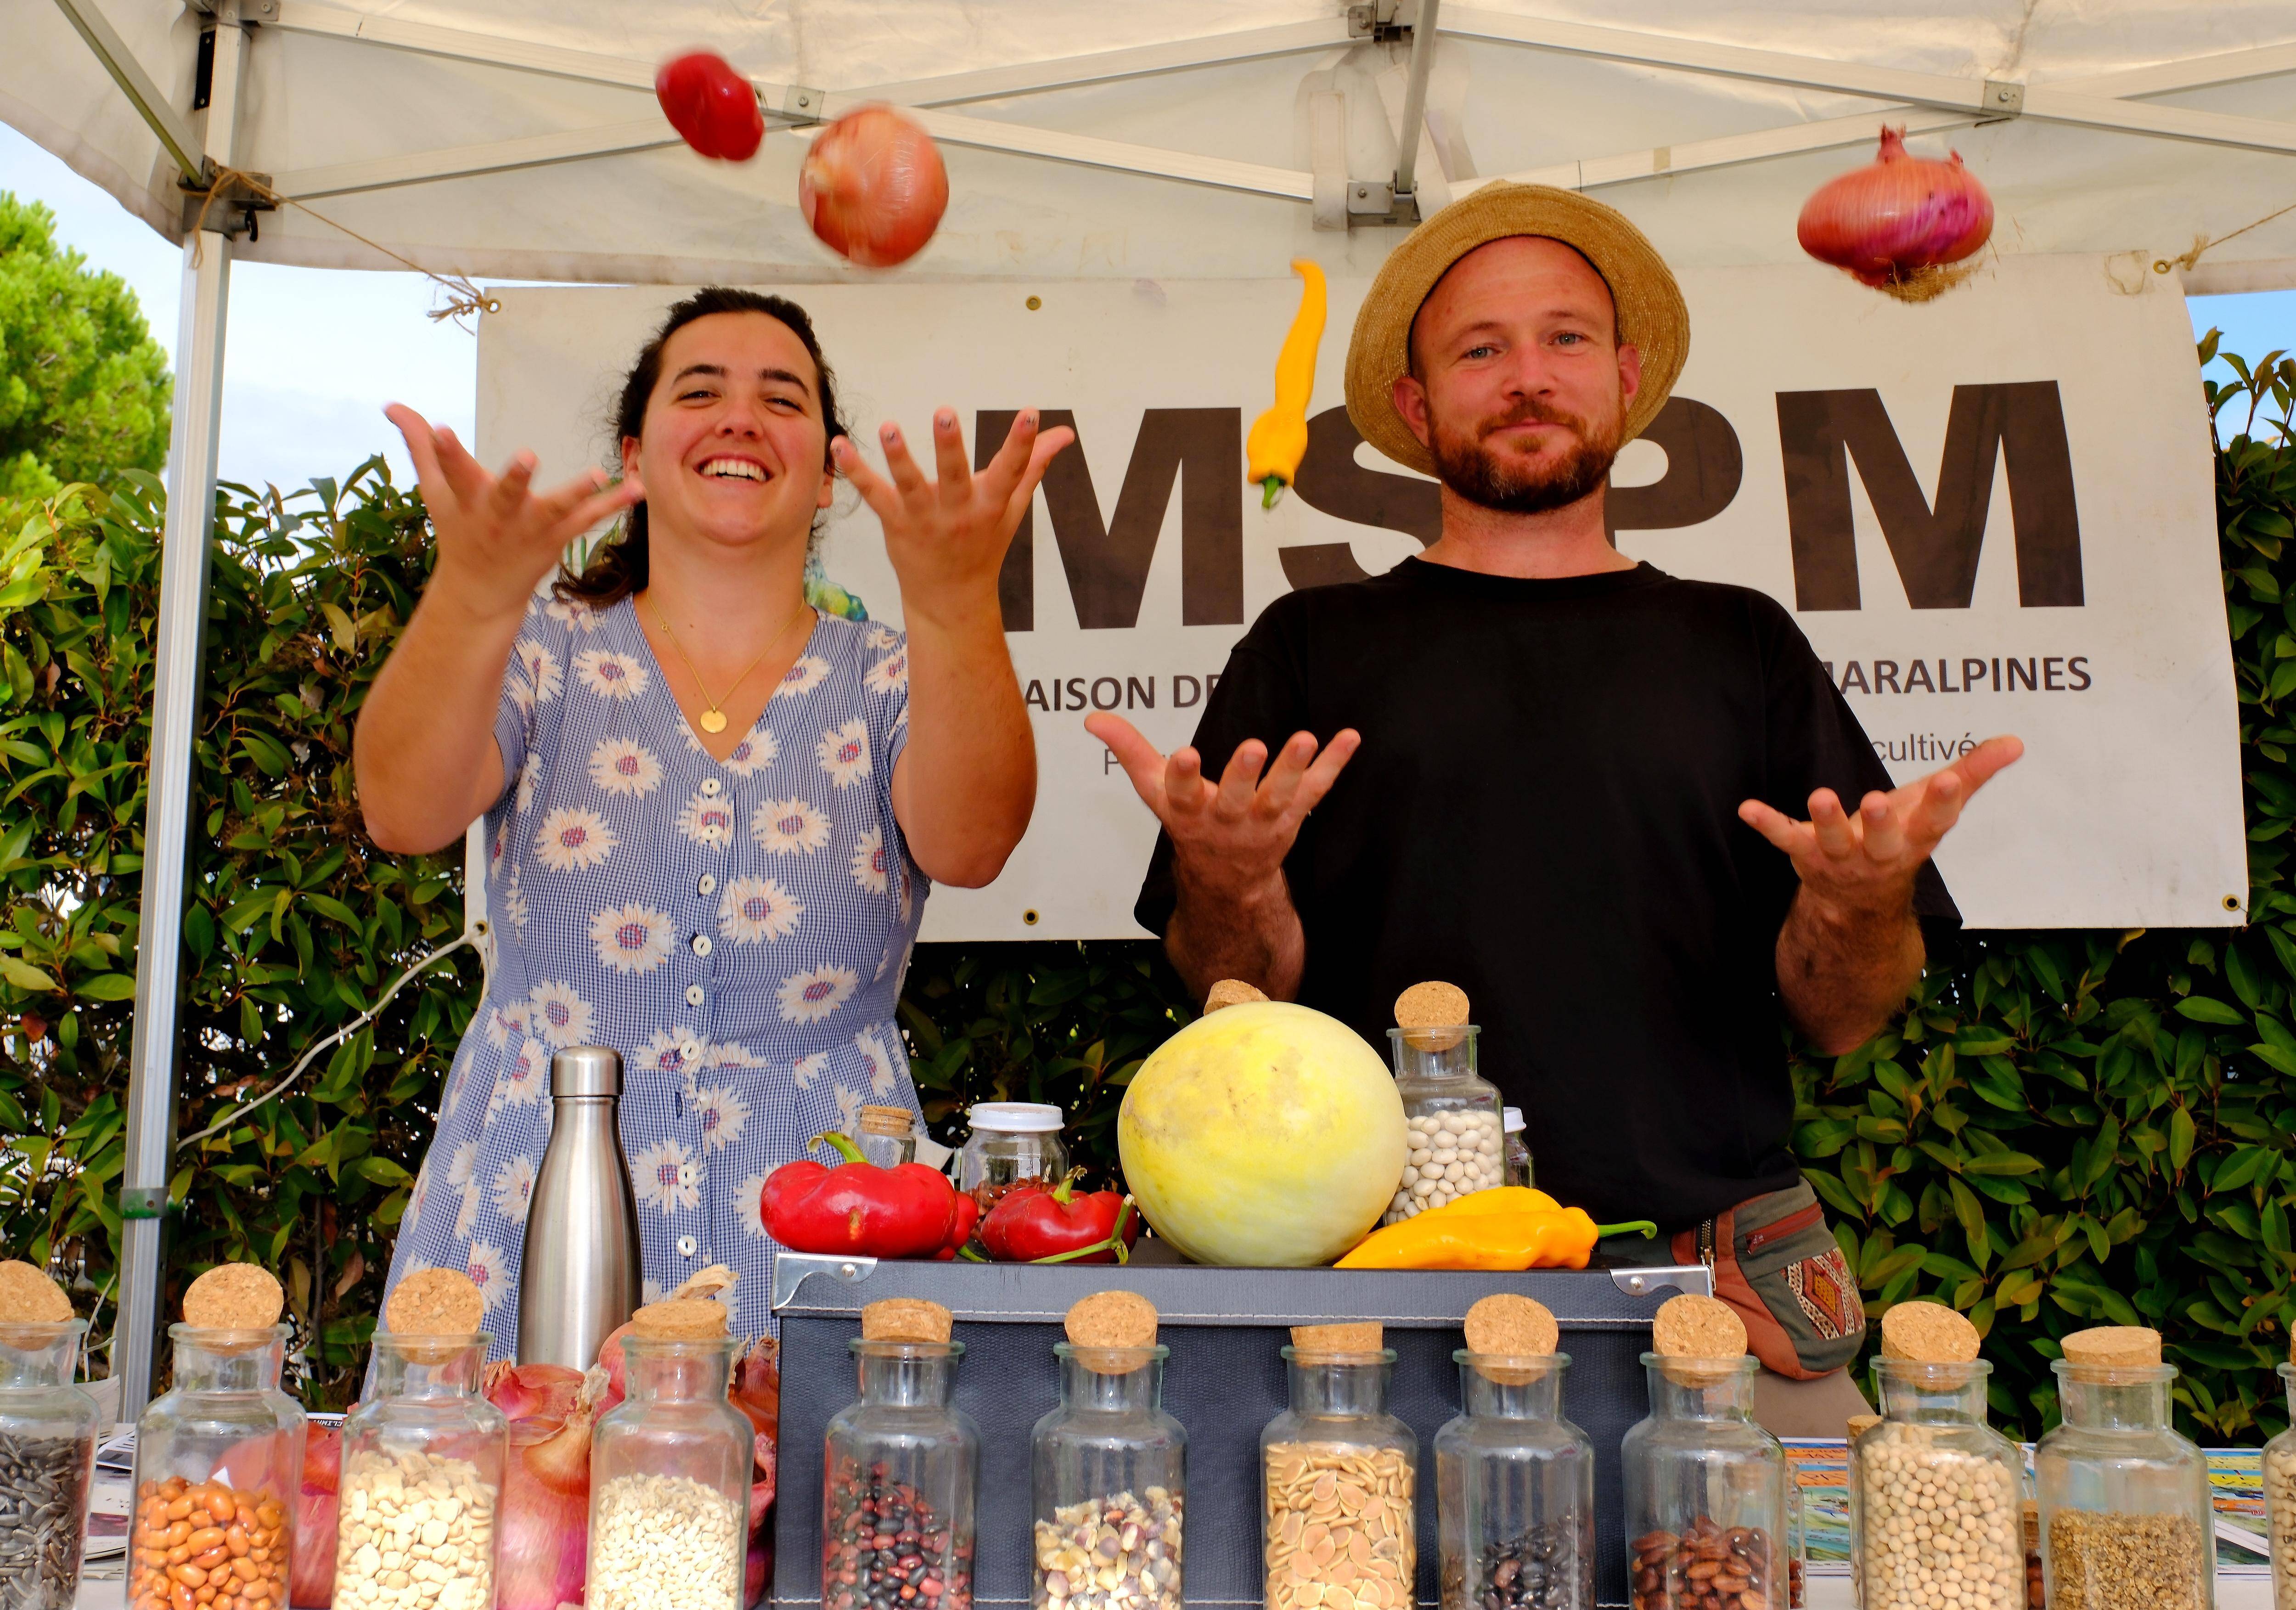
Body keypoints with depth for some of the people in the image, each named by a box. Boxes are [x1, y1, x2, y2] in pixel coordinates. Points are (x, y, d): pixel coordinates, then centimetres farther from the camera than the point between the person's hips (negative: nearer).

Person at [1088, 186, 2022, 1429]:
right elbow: (1252, 998, 5)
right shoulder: (1312, 649, 10)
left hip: (1716, 1270, 2)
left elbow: (1840, 1020, 11)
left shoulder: (1740, 645, 14)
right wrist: (1225, 881, -16)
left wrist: (1863, 901, -10)